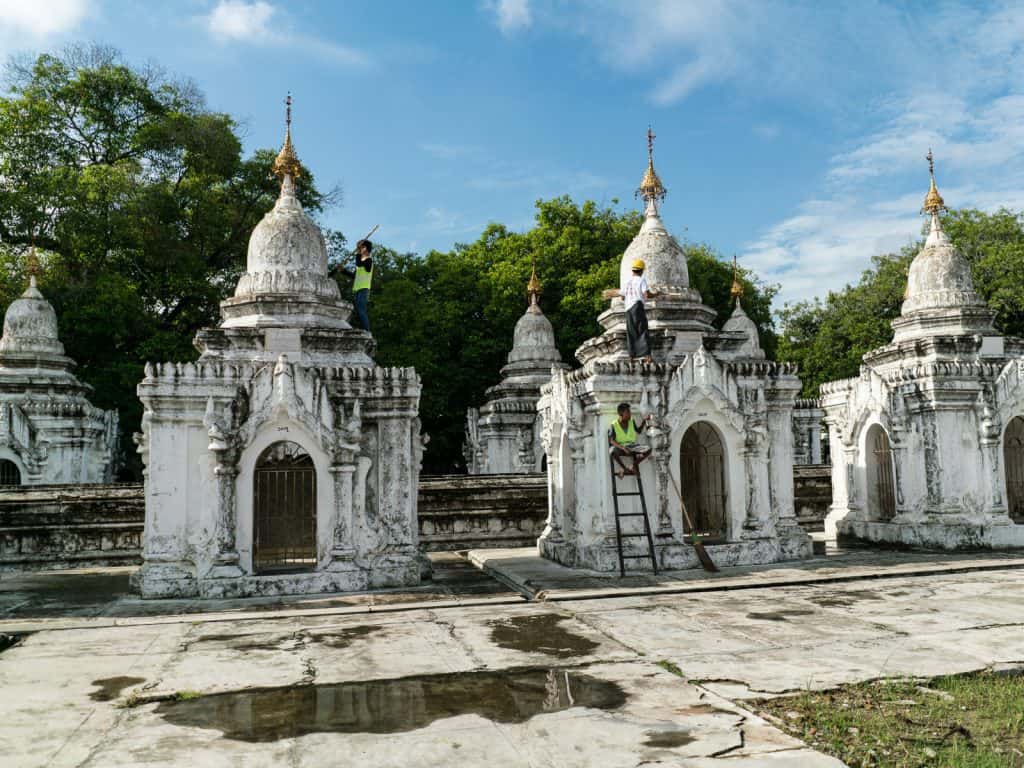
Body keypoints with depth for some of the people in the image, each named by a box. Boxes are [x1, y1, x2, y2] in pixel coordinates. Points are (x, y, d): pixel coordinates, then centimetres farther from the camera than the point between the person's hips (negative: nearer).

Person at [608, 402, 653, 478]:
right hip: (620, 447, -4)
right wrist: (623, 448, -28)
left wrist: (644, 421, 6)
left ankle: (634, 465, -6)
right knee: (613, 451, -40)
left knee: (648, 449, -22)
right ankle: (623, 467, -12)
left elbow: (638, 431, 20)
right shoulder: (614, 425, -10)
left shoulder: (631, 421, 2)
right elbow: (611, 441, -13)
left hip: (632, 446, 4)